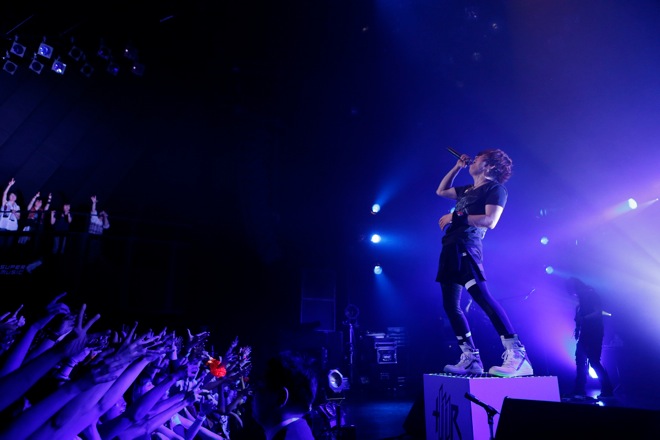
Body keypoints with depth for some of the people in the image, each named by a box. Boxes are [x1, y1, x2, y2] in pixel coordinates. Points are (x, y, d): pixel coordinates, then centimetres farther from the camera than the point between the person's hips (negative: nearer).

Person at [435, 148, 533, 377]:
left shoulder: (495, 188, 0)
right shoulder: (468, 189, 24)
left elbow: (490, 221, -15)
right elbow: (441, 191, 38)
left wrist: (455, 216, -12)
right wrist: (457, 167, 31)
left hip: (466, 248, -9)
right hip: (451, 248, 9)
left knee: (482, 297, -22)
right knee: (450, 305, 6)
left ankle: (517, 355, -21)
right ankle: (471, 359, 9)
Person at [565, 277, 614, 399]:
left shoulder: (591, 294, -9)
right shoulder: (581, 298, 16)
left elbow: (598, 313, -19)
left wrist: (582, 319, -26)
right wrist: (577, 328, 5)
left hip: (594, 333, -9)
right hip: (585, 334, 9)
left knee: (594, 362, -9)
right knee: (580, 361, 7)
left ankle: (607, 390, 1)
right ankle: (580, 391, 10)